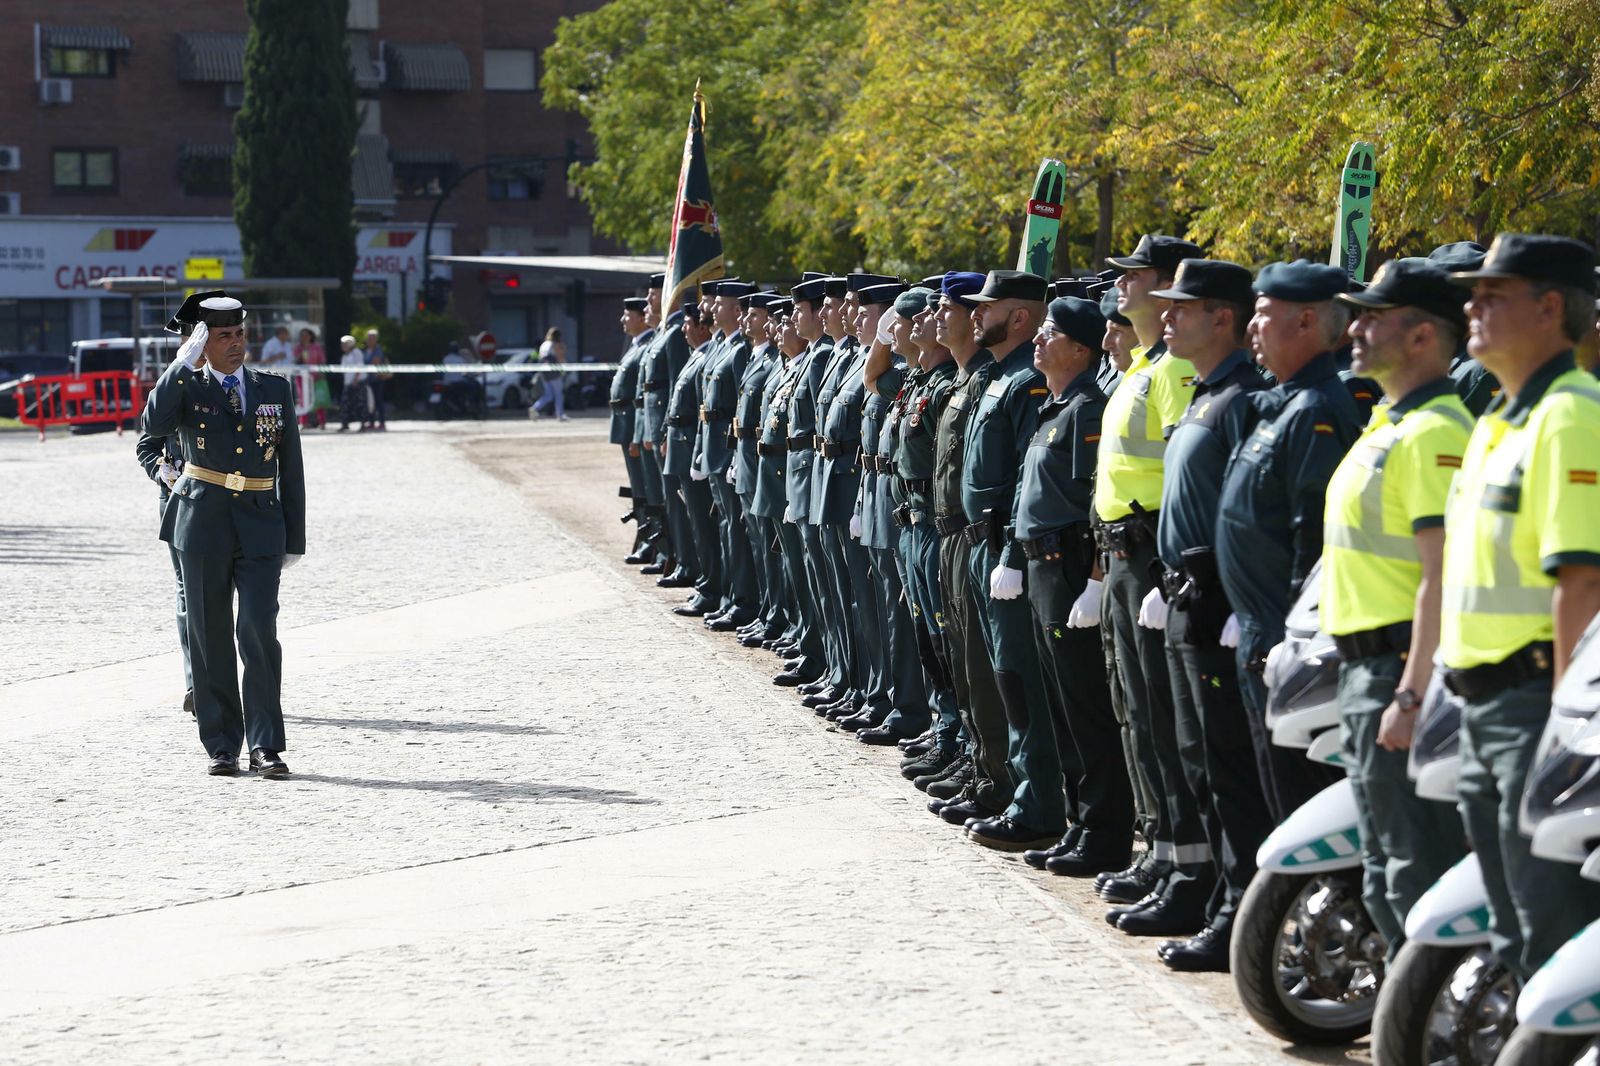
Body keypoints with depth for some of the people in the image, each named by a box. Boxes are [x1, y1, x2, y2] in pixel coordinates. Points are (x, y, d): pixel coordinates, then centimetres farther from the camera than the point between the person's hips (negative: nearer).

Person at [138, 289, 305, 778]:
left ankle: (265, 747, -7)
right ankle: (221, 746, 10)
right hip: (203, 527, -1)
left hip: (260, 528, 1)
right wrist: (184, 365, -18)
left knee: (260, 633, -10)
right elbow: (154, 424, -20)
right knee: (210, 640, 3)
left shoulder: (275, 389, 10)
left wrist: (294, 538, 8)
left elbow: (291, 468, 12)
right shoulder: (186, 387, 3)